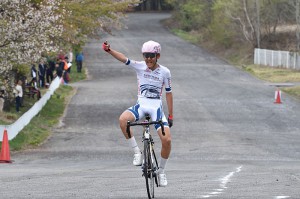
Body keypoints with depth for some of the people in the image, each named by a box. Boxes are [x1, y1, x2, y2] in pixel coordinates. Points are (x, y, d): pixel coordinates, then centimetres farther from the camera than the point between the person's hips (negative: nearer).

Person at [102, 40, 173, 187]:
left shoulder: (164, 72, -1)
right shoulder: (140, 66, -1)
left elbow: (168, 93, 7)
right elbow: (123, 59, -15)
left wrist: (170, 116, 8)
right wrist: (109, 50, -33)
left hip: (156, 107, 0)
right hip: (141, 105, 0)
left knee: (166, 140, -16)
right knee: (123, 119, -33)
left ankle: (161, 171, 10)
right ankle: (136, 151, -16)